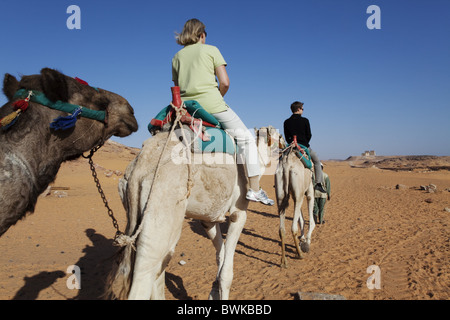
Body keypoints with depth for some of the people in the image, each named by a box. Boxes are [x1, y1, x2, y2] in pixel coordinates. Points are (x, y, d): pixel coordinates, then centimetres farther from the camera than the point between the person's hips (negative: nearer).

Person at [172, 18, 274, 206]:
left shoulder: (177, 56, 16)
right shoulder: (211, 50, 4)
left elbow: (177, 88, 16)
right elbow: (224, 83, -3)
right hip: (211, 104, -5)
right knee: (246, 137, 5)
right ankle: (254, 189, 0)